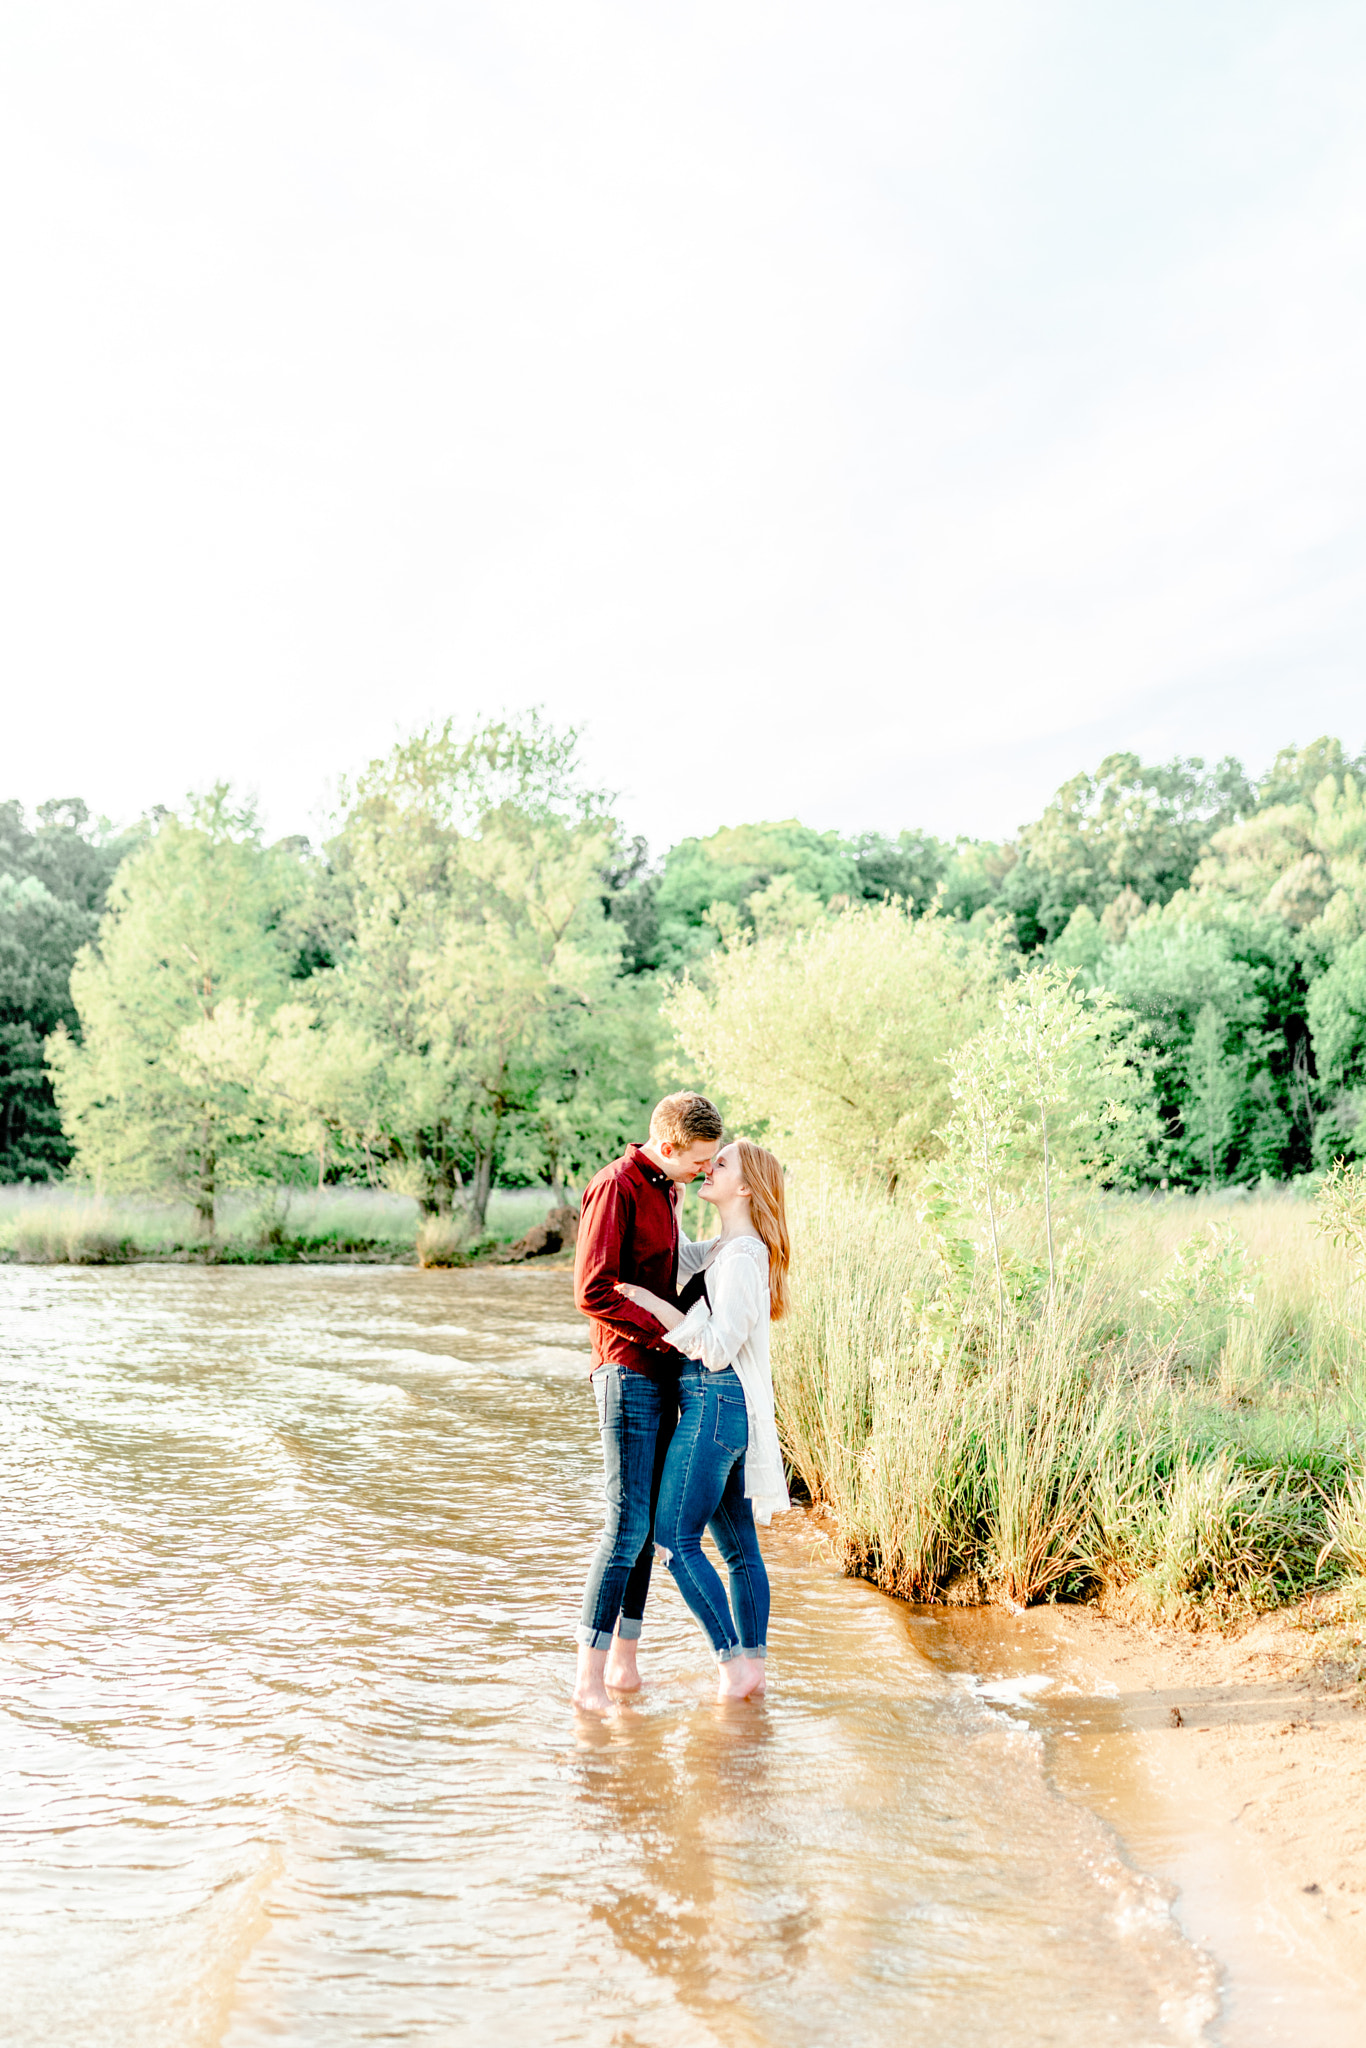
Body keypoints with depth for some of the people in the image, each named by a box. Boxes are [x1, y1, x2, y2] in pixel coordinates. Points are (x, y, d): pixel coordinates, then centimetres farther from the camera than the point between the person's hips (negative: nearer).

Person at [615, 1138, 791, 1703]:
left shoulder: (742, 1258, -15)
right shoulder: (728, 1250, 14)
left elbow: (717, 1348, -20)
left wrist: (656, 1305, -20)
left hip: (717, 1404, -10)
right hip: (720, 1407, 10)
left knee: (675, 1538, -6)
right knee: (738, 1546, 10)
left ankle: (735, 1660, -2)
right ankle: (752, 1663, 14)